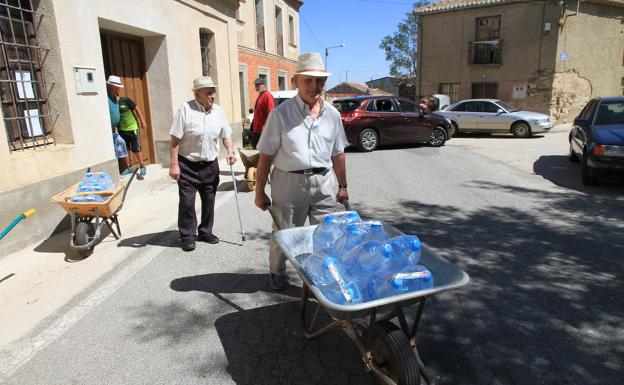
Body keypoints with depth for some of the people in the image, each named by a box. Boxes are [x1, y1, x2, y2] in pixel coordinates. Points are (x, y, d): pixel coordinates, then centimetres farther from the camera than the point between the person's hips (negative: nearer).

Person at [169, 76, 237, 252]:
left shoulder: (218, 111, 2)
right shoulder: (185, 110, -12)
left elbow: (226, 135, 12)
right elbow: (175, 140, -11)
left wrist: (230, 151, -7)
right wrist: (174, 165, -15)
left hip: (210, 165, 5)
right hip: (187, 165, -4)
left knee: (209, 200, 12)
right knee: (187, 201, -1)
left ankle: (205, 231, 29)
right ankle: (187, 236, 15)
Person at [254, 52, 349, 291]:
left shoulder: (332, 114, 7)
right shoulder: (281, 114, -5)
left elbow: (338, 154, 14)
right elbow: (266, 156, -4)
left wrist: (342, 186, 15)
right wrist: (259, 192, -4)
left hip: (324, 183, 3)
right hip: (289, 181, -3)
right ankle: (277, 273, 35)